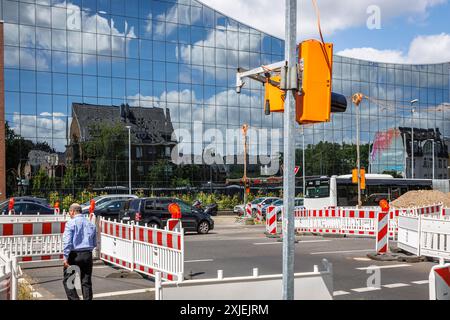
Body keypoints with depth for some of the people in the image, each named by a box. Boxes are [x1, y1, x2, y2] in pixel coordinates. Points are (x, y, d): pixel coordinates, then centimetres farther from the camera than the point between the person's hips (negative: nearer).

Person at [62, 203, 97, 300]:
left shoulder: (71, 223, -6)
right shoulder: (91, 224, 11)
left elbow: (67, 242, -13)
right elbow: (94, 244, 16)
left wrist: (65, 257, -12)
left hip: (74, 255, -5)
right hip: (88, 255, 5)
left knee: (68, 280, 4)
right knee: (86, 282, 10)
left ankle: (74, 299, -6)